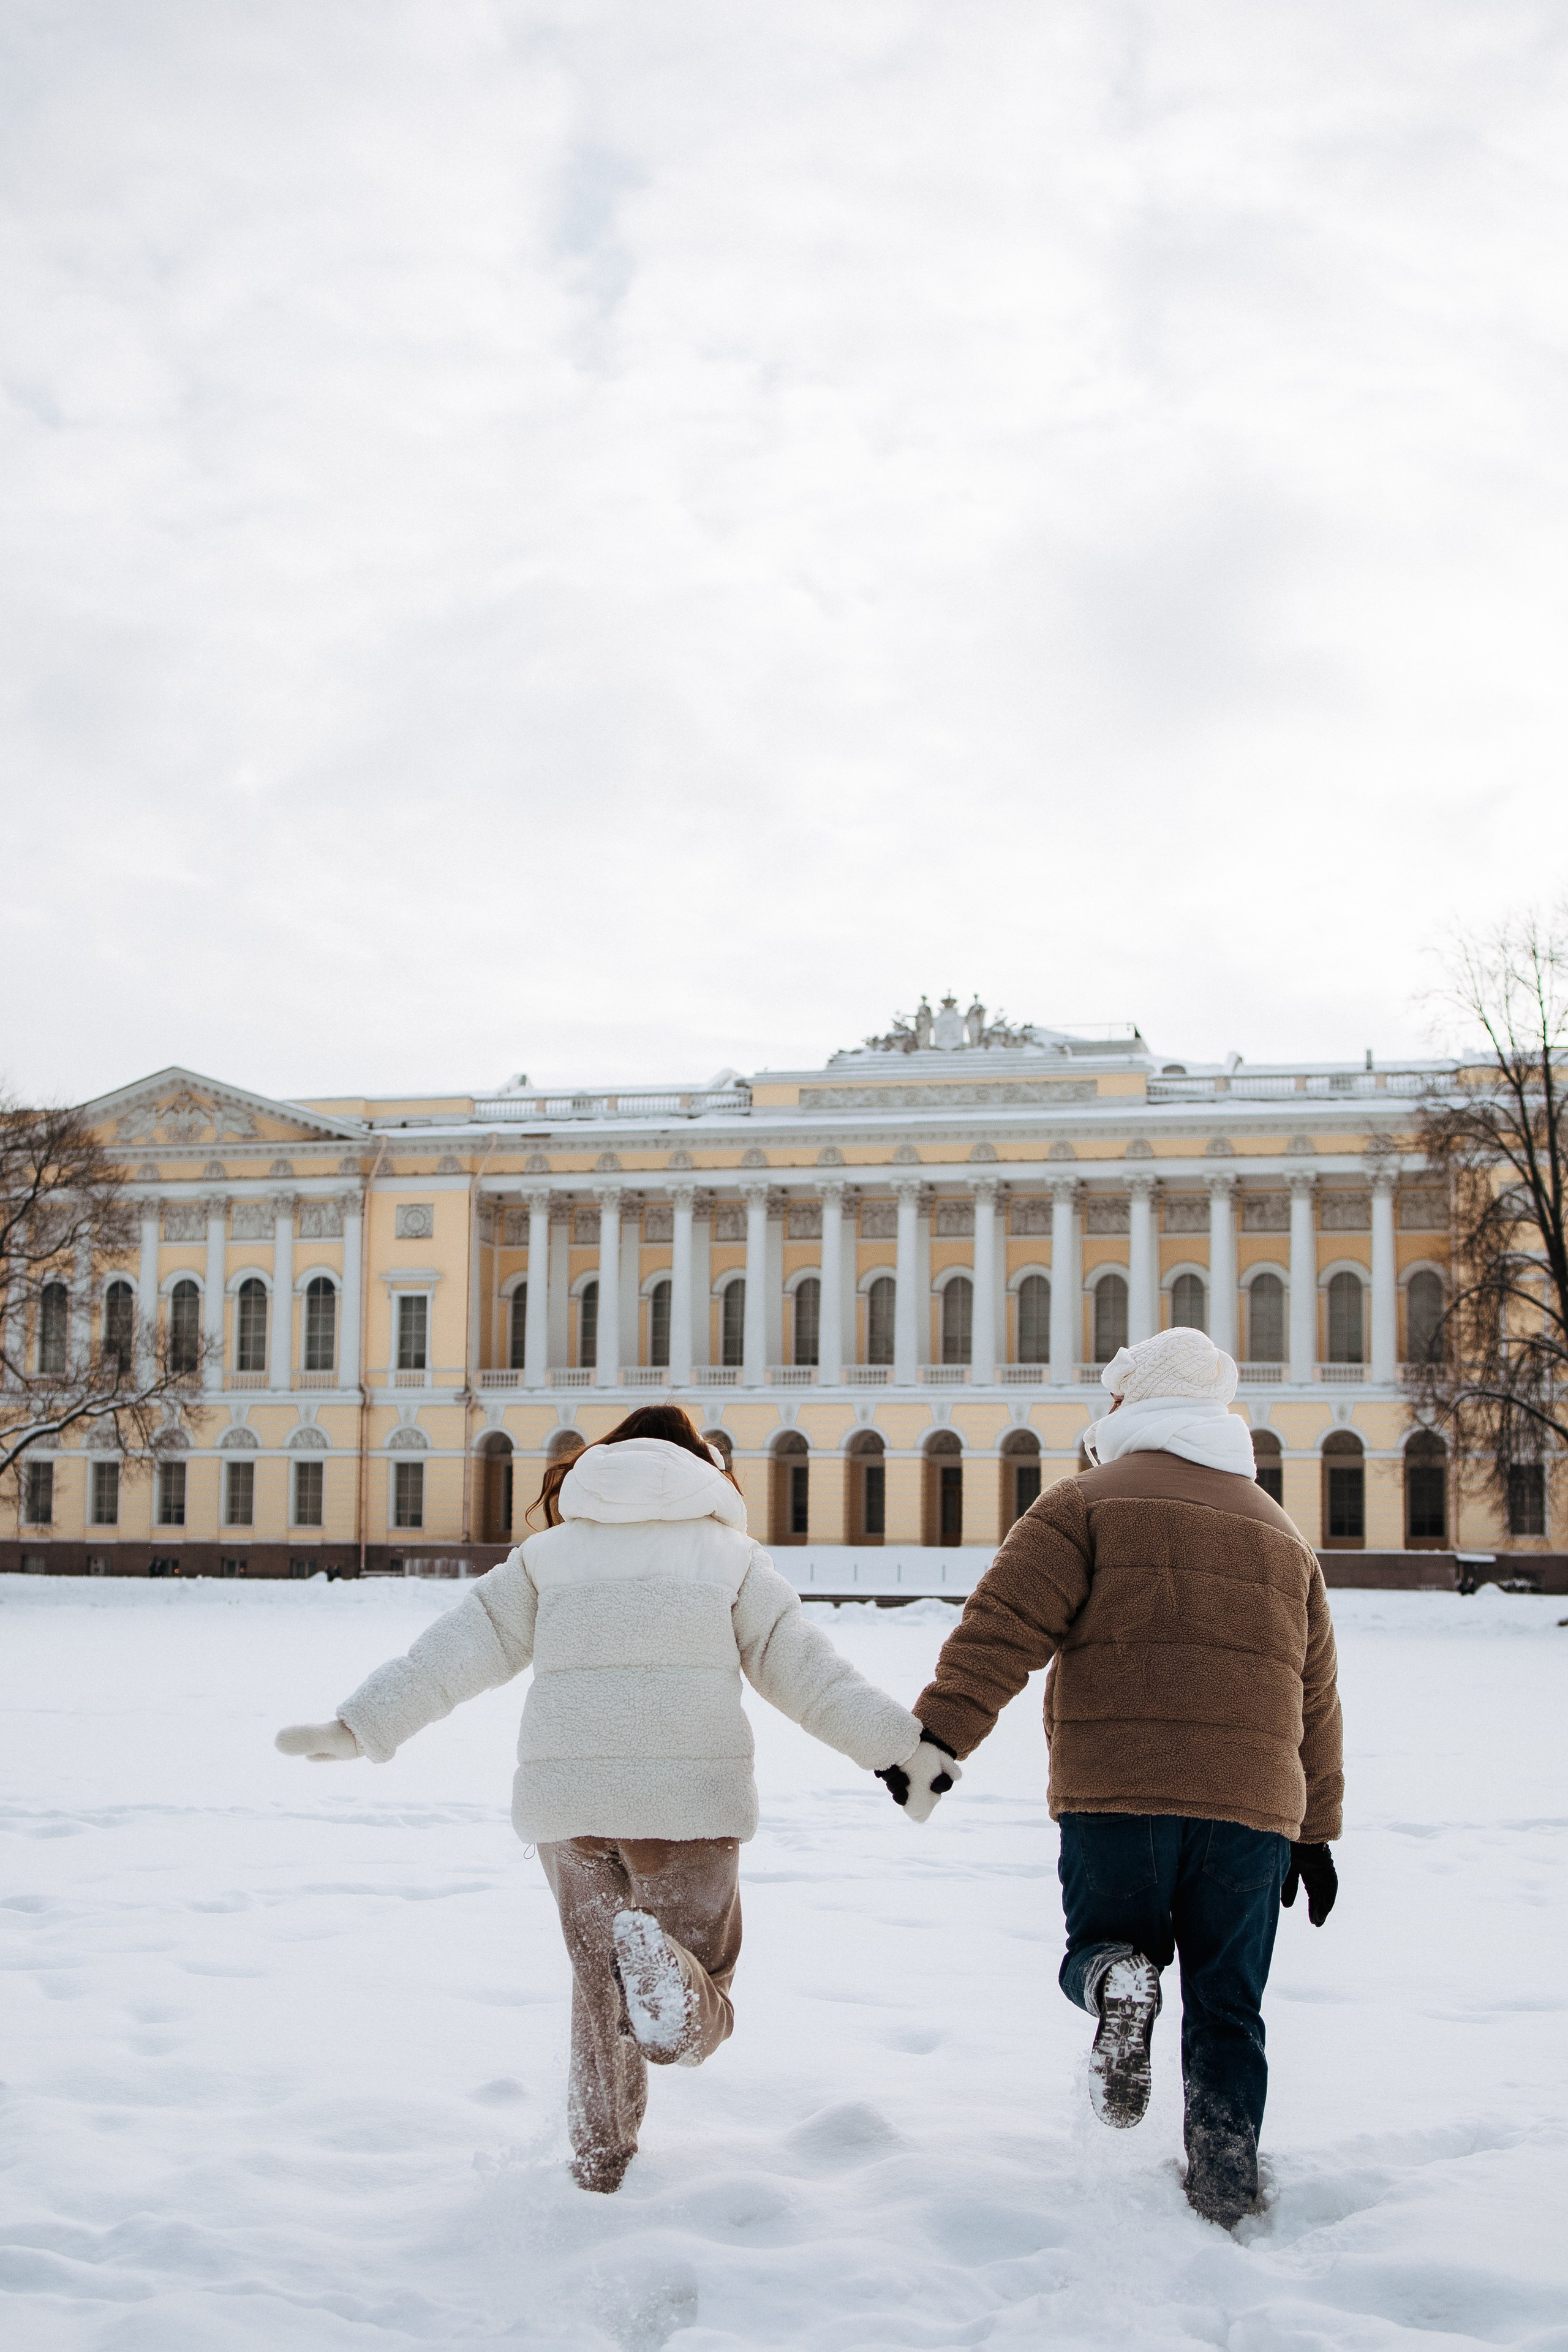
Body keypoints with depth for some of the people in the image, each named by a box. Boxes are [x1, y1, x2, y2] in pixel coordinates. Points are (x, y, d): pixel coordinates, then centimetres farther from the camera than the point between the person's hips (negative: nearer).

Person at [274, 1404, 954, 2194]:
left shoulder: (550, 1551, 15)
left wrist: (359, 1727, 10)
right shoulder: (728, 1552, 13)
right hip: (690, 1798, -2)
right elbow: (805, 1670, 5)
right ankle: (661, 1969, -29)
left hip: (566, 1801, 2)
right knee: (699, 2002, 4)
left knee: (595, 1975, 21)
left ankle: (599, 2156, 15)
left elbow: (452, 1652, 8)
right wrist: (902, 1747, 6)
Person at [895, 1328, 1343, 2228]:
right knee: (1227, 2010, 12)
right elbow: (1316, 1701, 23)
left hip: (1114, 1793, -3)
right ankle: (1226, 2193, 3)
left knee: (1101, 1946, 15)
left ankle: (1119, 1980, -18)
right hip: (1252, 1807, 3)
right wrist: (1315, 1831, 29)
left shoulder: (1088, 1501, 4)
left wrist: (938, 1735, -10)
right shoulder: (1283, 1535, 20)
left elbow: (1004, 1627, -9)